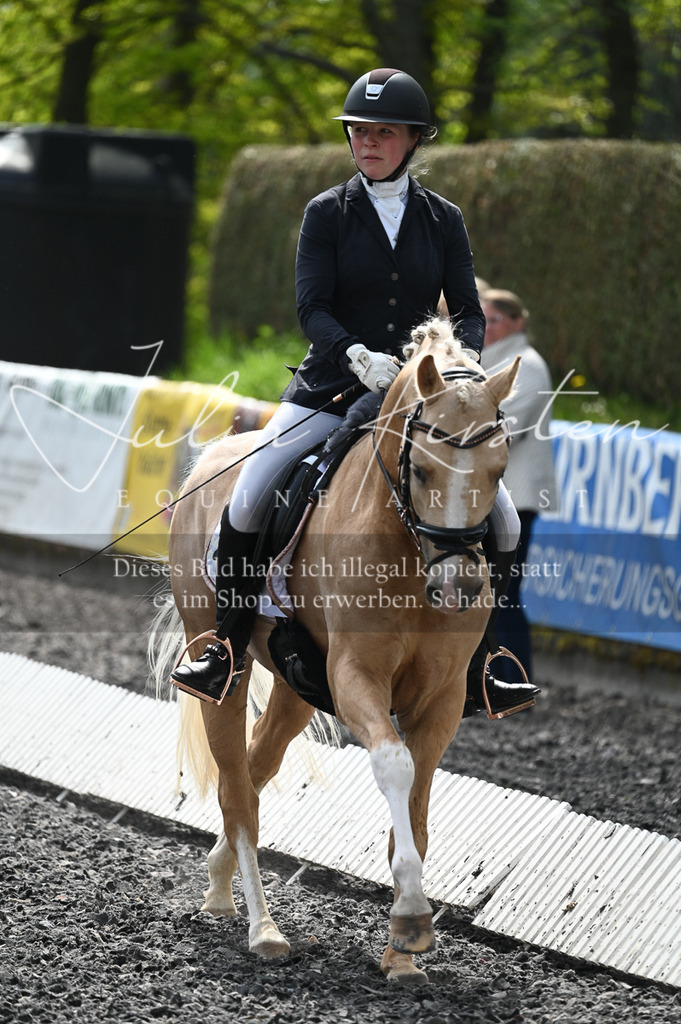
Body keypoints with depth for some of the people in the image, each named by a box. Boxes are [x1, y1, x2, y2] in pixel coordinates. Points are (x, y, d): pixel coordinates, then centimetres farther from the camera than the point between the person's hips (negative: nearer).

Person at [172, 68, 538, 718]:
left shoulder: (443, 220, 7)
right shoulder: (327, 213, 1)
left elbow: (468, 311, 4)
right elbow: (311, 307, -9)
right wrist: (357, 355, -29)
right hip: (331, 388, -1)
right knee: (247, 501, -19)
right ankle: (229, 648, -3)